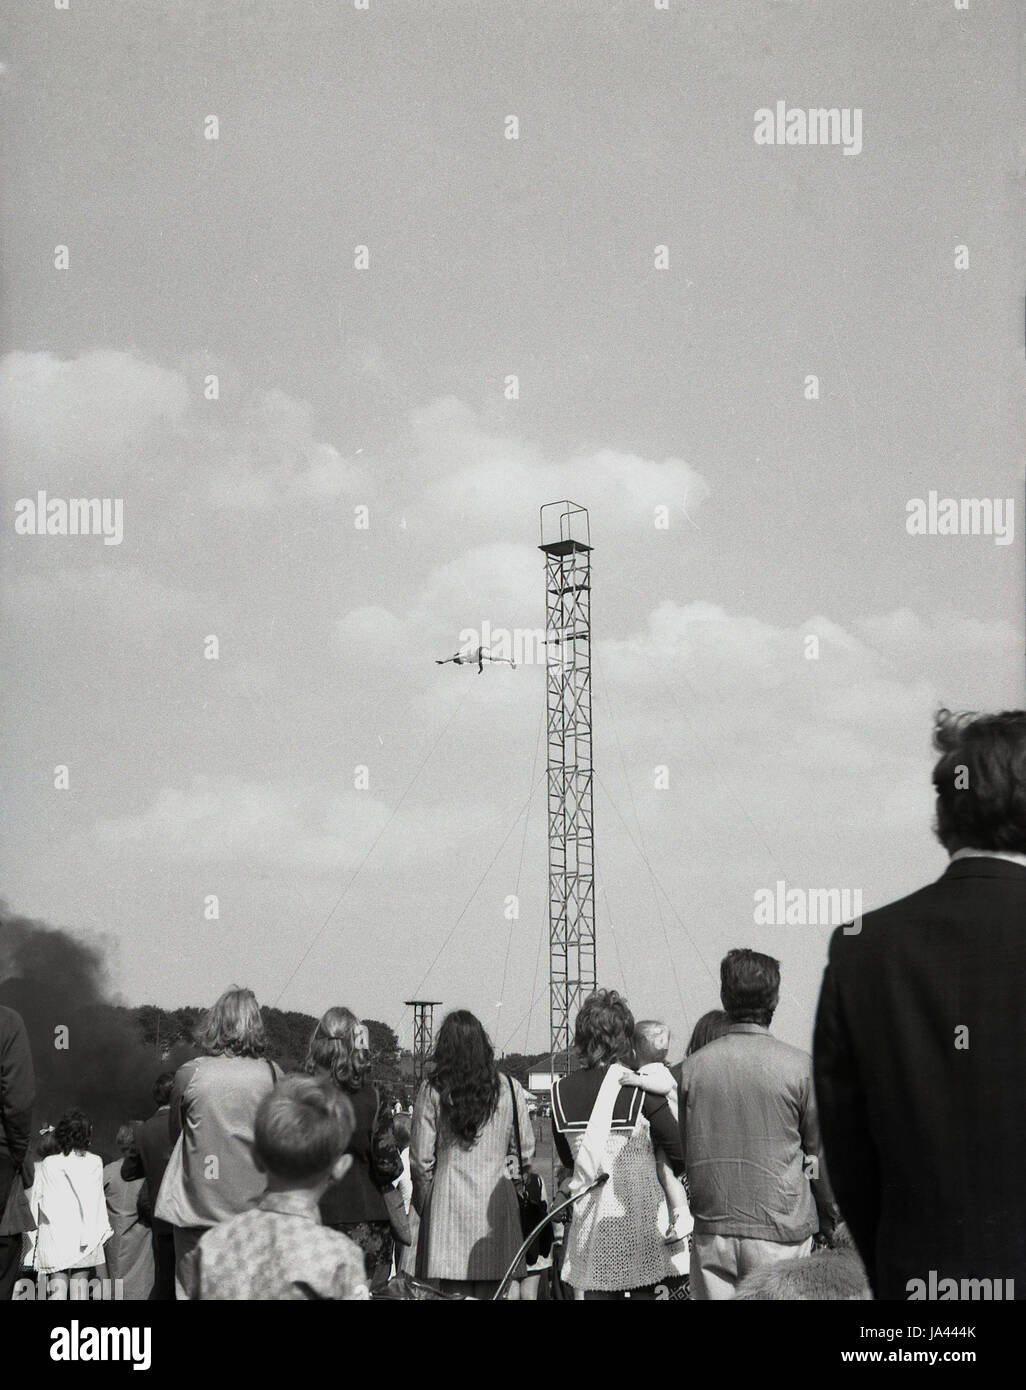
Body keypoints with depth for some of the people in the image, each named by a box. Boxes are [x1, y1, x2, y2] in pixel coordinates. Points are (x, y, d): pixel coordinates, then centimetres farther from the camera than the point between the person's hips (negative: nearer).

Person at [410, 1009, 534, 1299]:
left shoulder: (433, 1091, -3)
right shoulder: (509, 1088, 1)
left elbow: (421, 1158, -2)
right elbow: (526, 1152, 5)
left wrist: (424, 1203, 11)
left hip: (447, 1202, -2)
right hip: (496, 1199, 2)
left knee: (450, 1291, 1)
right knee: (490, 1292, 5)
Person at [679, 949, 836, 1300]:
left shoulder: (693, 1066, 0)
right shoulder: (799, 1067, -8)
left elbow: (684, 1150, 10)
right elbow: (820, 1153, 1)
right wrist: (832, 1218, 14)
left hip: (712, 1230, 3)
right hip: (780, 1230, -3)